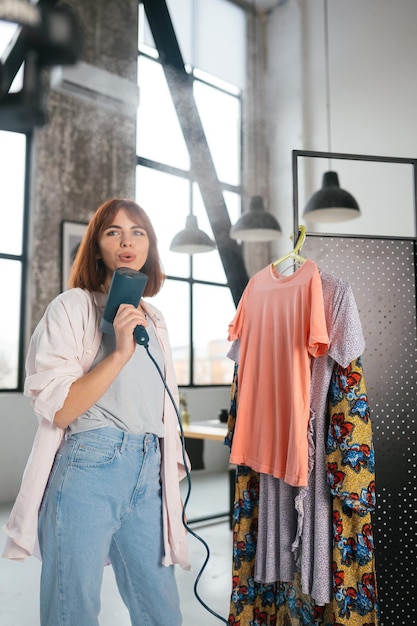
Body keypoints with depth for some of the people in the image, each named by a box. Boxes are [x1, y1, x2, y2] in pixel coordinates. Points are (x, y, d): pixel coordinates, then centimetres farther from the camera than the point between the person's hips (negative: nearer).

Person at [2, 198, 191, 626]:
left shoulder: (154, 320, 14)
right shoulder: (72, 307, -3)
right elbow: (58, 410, -11)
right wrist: (120, 352, -20)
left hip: (149, 475, 6)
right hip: (89, 466, -5)